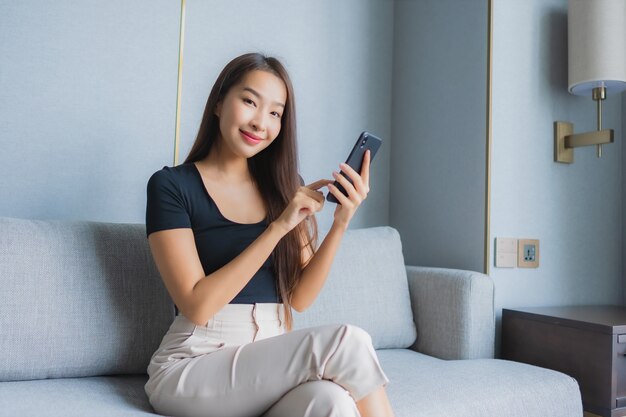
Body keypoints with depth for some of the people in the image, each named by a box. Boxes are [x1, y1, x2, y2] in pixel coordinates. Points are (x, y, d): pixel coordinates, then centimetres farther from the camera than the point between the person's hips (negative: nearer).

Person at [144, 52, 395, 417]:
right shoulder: (171, 185, -4)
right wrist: (278, 227, -18)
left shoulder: (284, 186, 8)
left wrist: (341, 223, -11)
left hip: (274, 360, 4)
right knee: (347, 341, -26)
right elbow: (197, 306, -13)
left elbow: (299, 299, 3)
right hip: (193, 367, -3)